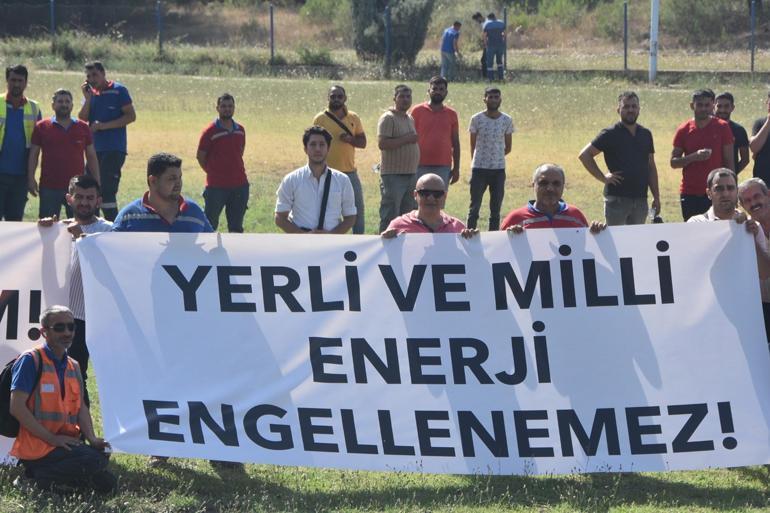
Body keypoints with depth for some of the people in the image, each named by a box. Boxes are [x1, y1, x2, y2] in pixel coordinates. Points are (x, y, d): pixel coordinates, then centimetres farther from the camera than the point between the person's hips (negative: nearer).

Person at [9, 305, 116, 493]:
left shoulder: (73, 366, 15)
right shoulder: (31, 361, -9)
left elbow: (81, 406, 11)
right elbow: (17, 407, -17)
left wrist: (92, 439, -8)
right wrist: (52, 439, -20)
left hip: (66, 441, 8)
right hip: (37, 448, -8)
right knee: (94, 461, -26)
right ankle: (33, 478, -12)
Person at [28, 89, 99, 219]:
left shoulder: (83, 128, 9)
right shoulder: (42, 127, 4)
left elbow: (91, 156, 11)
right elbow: (33, 154, 4)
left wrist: (96, 183, 6)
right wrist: (30, 178, -6)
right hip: (49, 188, -1)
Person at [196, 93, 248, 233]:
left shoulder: (240, 130, 8)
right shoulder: (210, 131, -7)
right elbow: (200, 157, -1)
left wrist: (234, 171, 12)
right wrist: (213, 173, 5)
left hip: (240, 184, 5)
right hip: (216, 186, -5)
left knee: (236, 225, 8)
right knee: (210, 223, 0)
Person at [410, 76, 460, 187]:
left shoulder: (451, 114, 9)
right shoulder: (417, 111, 2)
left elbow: (455, 143, 12)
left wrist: (456, 168, 8)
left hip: (443, 167, 2)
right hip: (421, 167, -2)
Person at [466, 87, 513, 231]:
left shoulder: (507, 120, 3)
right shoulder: (477, 119, -2)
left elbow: (508, 147, 10)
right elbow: (473, 145, 4)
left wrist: (496, 157, 6)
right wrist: (476, 161, 4)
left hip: (499, 169, 2)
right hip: (479, 169, -2)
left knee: (496, 207, 6)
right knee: (475, 206, -2)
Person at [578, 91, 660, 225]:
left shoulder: (645, 135, 12)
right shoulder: (610, 134, -4)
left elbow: (651, 168, 17)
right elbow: (584, 155, -7)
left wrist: (656, 197, 12)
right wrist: (603, 177, -11)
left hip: (640, 199, 5)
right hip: (617, 198, -5)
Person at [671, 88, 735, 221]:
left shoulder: (722, 127, 2)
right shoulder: (684, 130, 5)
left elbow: (729, 161, 3)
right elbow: (674, 162, 6)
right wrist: (694, 157, -13)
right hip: (690, 194, 1)